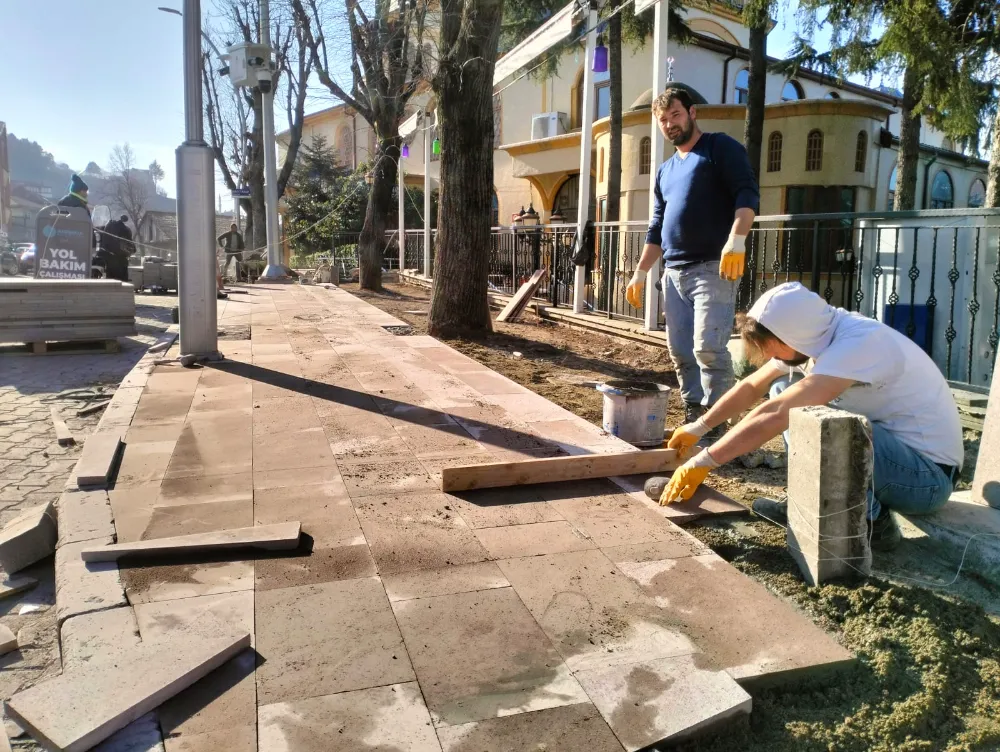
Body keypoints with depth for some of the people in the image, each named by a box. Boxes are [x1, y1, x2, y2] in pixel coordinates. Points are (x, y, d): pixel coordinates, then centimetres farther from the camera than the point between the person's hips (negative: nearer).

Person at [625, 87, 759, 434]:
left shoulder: (721, 148, 1)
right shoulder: (665, 170, 23)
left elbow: (747, 193, -12)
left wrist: (736, 239, -28)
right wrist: (640, 273, 21)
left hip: (714, 267, -7)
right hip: (674, 272, 8)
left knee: (708, 347, -15)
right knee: (680, 353, 7)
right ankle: (693, 418, 16)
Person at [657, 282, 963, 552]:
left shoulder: (858, 343, -28)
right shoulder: (812, 336, -3)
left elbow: (777, 414, -33)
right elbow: (751, 387, 11)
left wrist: (702, 463, -29)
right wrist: (696, 429, 10)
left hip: (927, 476, -9)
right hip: (892, 445, 9)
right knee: (784, 390, 5)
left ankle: (870, 521, -11)